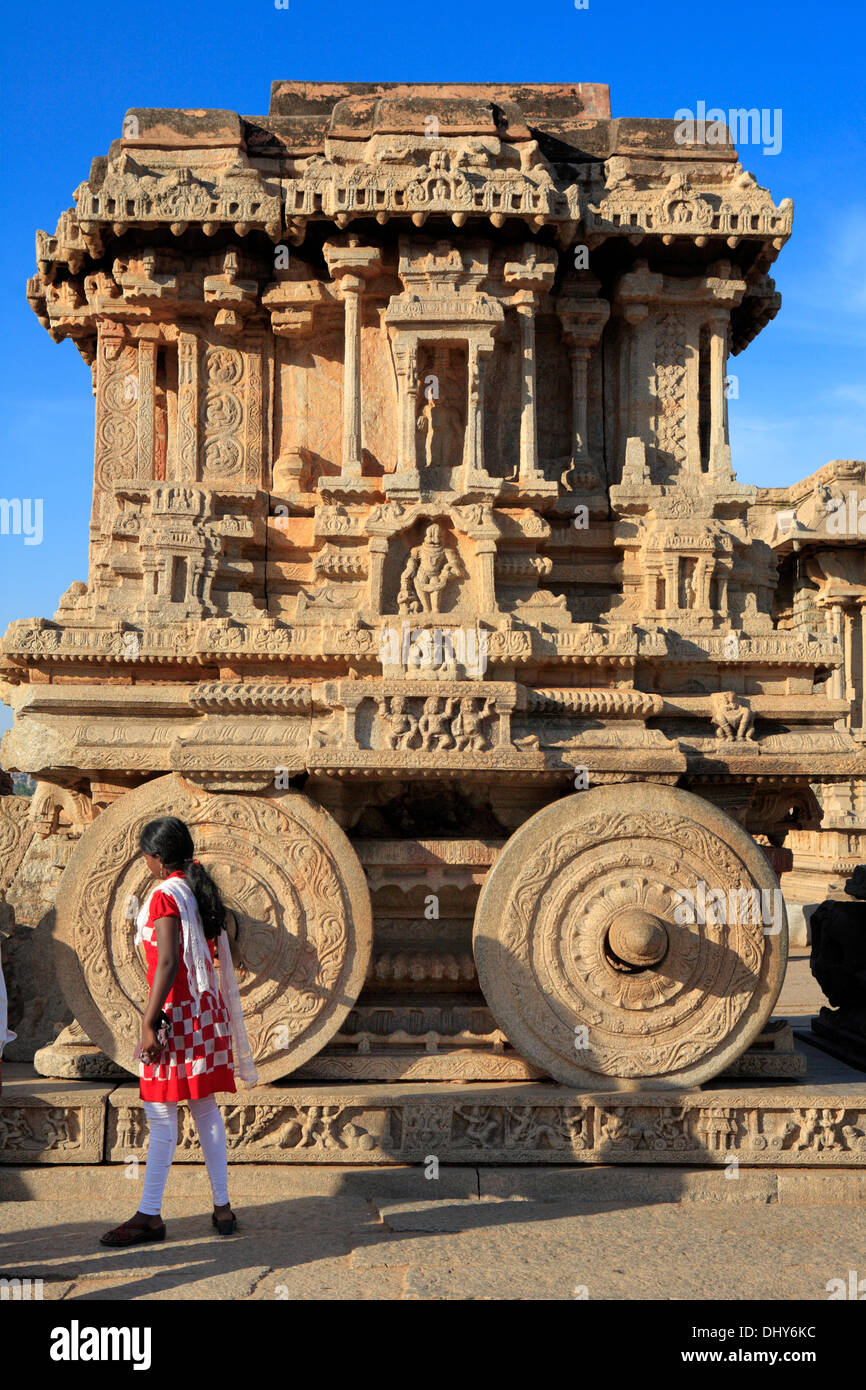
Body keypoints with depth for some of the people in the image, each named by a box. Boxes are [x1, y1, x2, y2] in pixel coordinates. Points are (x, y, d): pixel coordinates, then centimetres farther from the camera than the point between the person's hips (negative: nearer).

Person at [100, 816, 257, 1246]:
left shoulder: (165, 894, -14)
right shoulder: (200, 891, 10)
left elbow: (167, 963, -21)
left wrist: (148, 1023, -21)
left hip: (176, 1012, -8)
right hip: (207, 1008, 8)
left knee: (161, 1115, -2)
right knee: (204, 1107, 12)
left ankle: (149, 1216, 3)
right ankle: (222, 1207, 15)